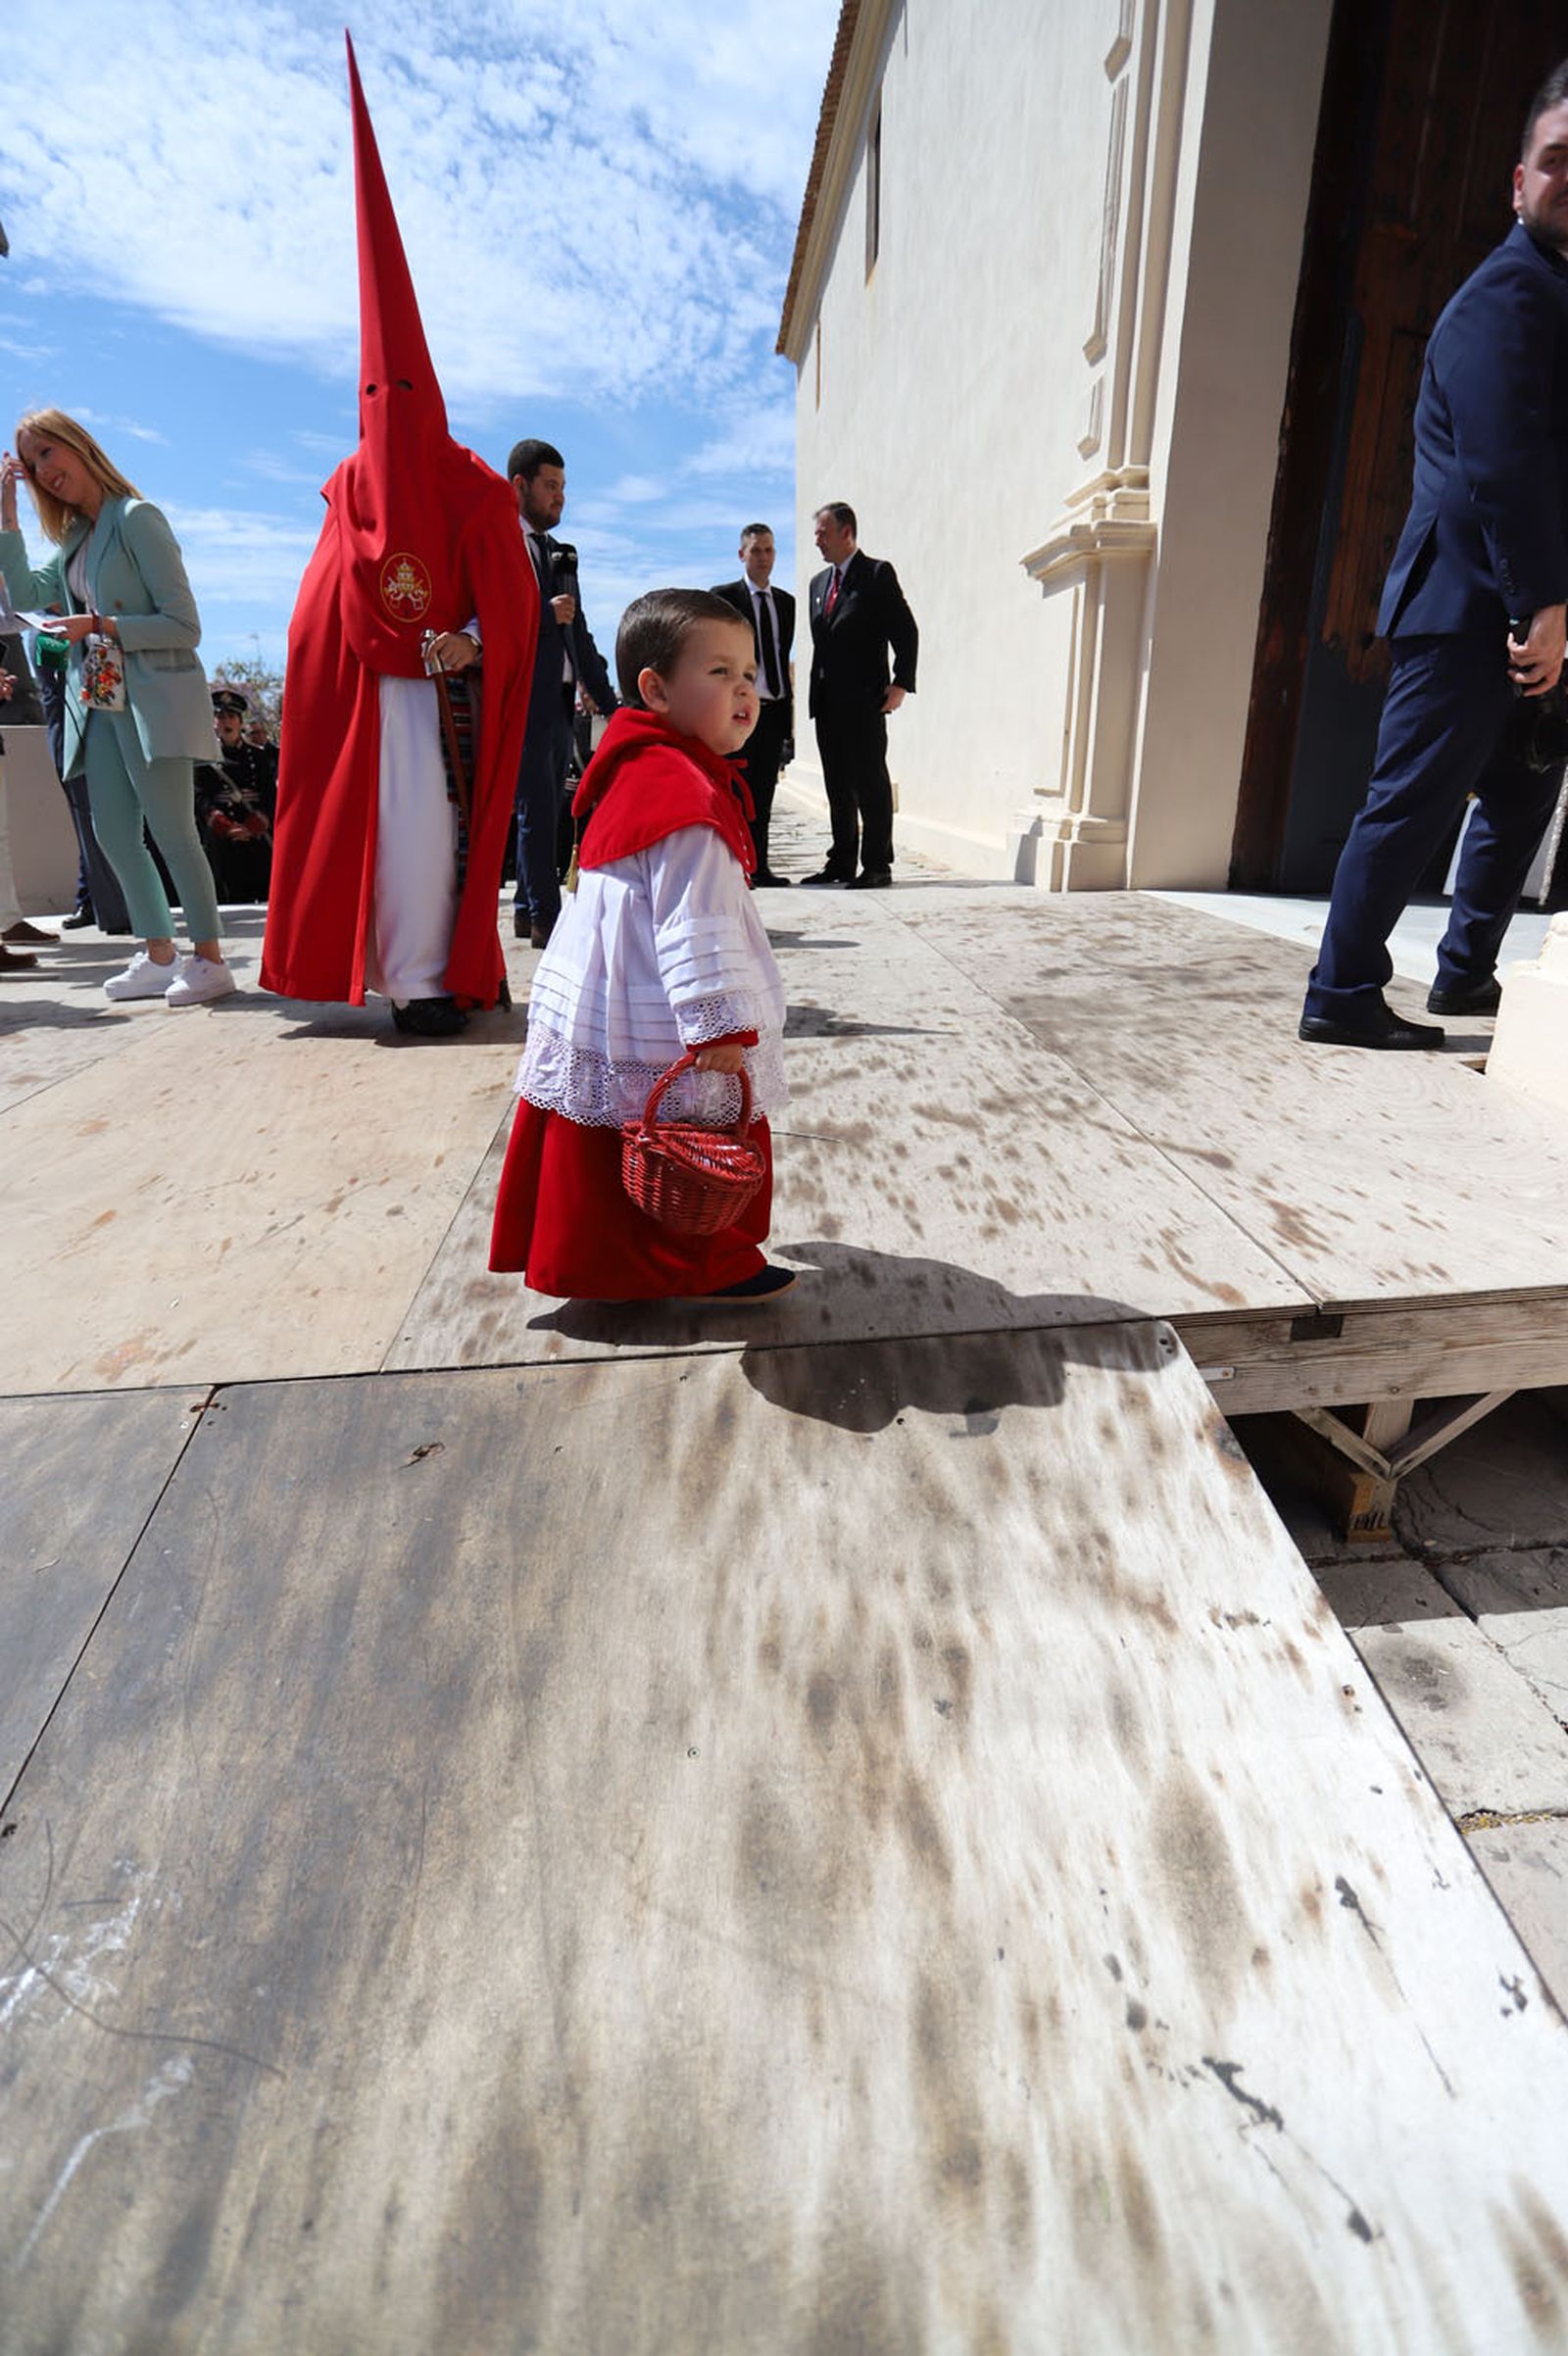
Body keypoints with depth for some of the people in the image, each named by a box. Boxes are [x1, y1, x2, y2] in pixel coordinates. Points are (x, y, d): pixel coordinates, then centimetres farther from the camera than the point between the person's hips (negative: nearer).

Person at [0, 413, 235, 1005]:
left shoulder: (136, 517, -6)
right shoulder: (75, 540, 18)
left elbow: (184, 626, -12)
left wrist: (99, 624, -16)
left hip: (153, 699, -8)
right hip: (99, 701, 8)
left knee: (171, 831, -9)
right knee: (114, 835, 6)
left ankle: (209, 960, -2)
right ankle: (158, 956, 12)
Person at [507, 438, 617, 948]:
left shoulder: (559, 554, 22)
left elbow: (579, 633, 23)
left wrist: (608, 700, 18)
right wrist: (546, 614, -16)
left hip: (559, 701, 8)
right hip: (522, 700, -8)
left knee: (547, 812, 11)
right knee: (536, 809, -10)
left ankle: (526, 909, 20)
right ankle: (546, 918, -7)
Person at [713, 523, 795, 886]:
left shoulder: (786, 601, 17)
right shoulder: (723, 597, 1)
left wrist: (787, 704, 11)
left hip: (774, 708, 5)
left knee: (763, 791, 7)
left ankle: (759, 866, 13)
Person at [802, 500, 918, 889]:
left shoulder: (878, 574, -1)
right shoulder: (818, 582, 19)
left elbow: (906, 631, -5)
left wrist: (901, 683, -14)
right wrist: (816, 691, 12)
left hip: (864, 701, -7)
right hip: (827, 703, 7)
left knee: (870, 782, -5)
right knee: (837, 785, 9)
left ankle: (877, 867, -2)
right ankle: (841, 863, 16)